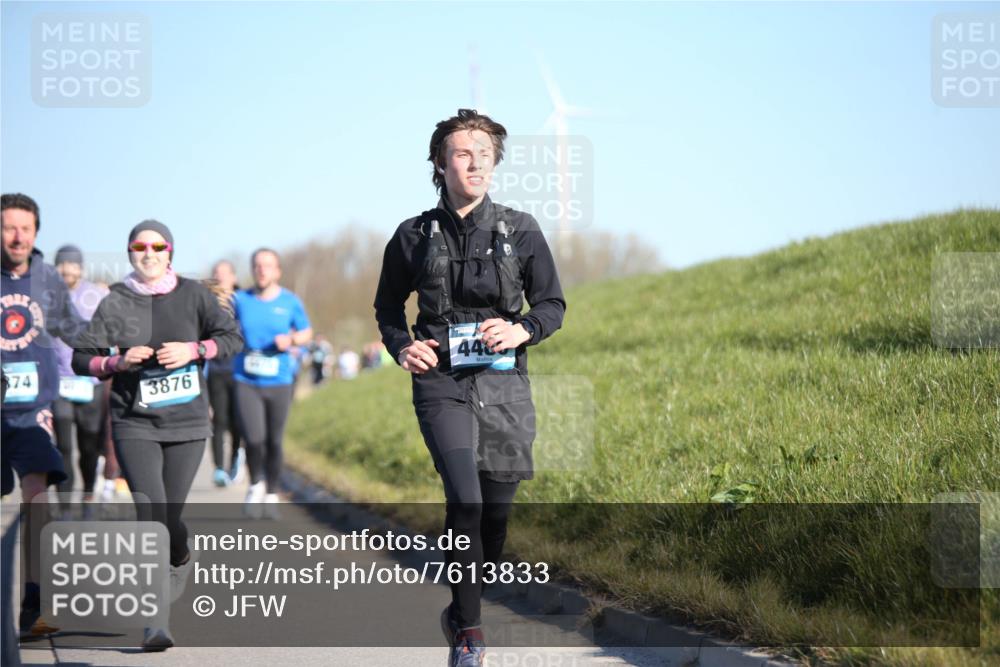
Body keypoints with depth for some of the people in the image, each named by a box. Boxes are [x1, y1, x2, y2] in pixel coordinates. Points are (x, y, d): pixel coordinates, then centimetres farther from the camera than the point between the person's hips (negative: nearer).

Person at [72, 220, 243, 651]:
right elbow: (81, 358, 3)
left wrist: (194, 350, -11)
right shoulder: (115, 302, 1)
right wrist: (118, 361, -15)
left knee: (169, 515, 2)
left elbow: (231, 337, 5)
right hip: (134, 424, -1)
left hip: (188, 422, 1)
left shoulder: (192, 294, 4)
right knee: (152, 515, -14)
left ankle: (180, 560, 40)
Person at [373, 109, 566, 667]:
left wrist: (521, 331, -13)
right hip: (442, 383, -2)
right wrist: (401, 346, -3)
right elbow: (389, 306, 17)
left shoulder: (521, 231, 2)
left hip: (505, 385, 2)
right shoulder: (414, 237, 3)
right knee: (465, 500, -19)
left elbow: (552, 304, 7)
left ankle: (463, 613, 29)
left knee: (496, 512, 5)